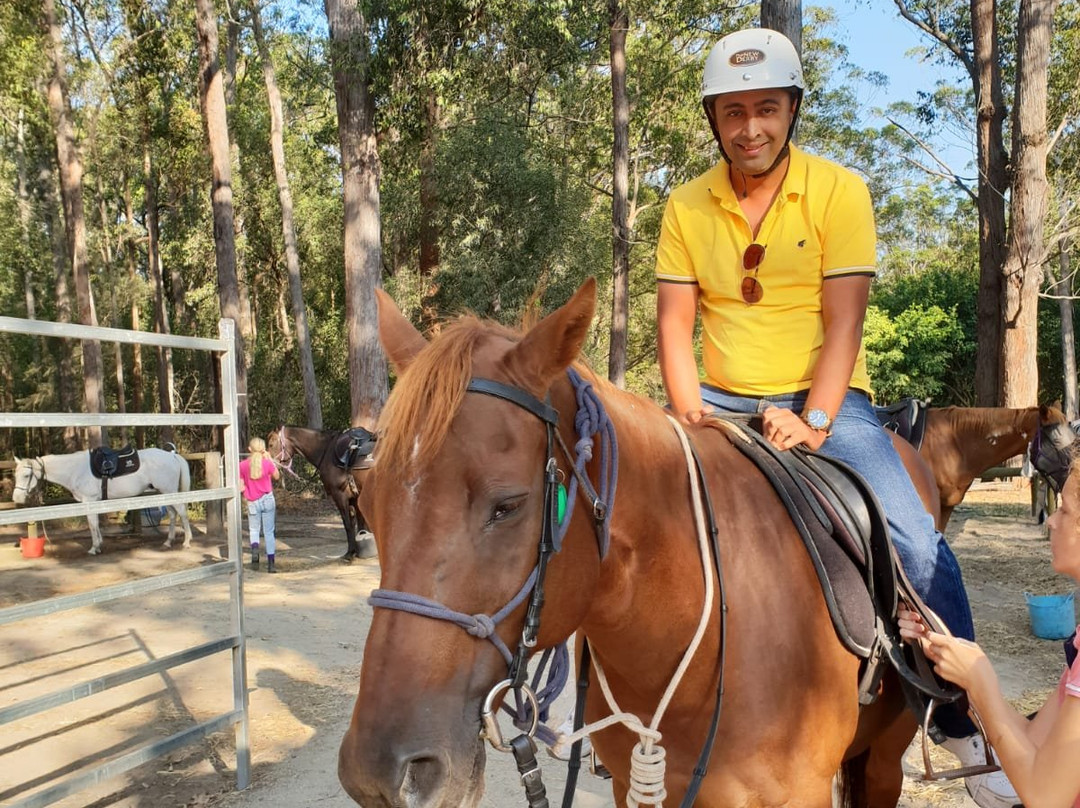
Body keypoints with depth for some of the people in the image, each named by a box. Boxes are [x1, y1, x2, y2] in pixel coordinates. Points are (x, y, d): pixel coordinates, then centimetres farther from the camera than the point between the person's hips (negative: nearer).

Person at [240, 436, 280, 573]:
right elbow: (277, 476, 10)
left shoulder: (242, 465, -6)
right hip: (268, 500, -1)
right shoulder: (267, 463, -9)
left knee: (254, 530, 18)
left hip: (252, 502, 1)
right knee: (269, 532, 7)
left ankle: (254, 548, -13)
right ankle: (270, 563, 5)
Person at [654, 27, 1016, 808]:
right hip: (722, 403, 3)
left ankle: (968, 723, 1)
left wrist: (813, 423, -23)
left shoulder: (839, 190, -6)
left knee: (917, 542, -20)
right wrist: (688, 412, -15)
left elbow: (843, 323, -12)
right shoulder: (687, 206, 2)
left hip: (825, 398, -2)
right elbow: (675, 321, 0)